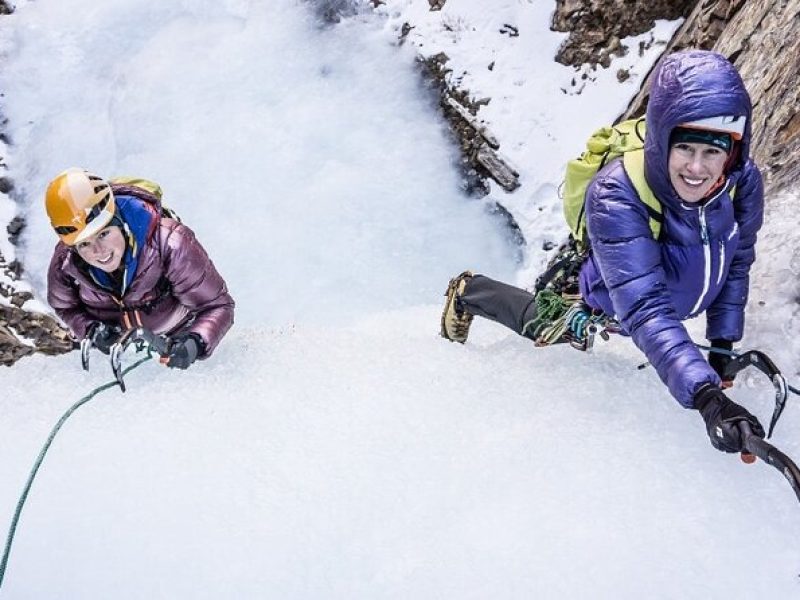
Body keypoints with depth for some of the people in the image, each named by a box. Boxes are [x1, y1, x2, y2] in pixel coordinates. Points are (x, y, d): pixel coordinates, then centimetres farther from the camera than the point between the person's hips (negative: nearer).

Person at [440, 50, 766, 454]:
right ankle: (468, 293, 48)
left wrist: (723, 344, -10)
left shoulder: (743, 182, -29)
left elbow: (735, 263, -10)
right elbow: (645, 311, -52)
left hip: (671, 296, 4)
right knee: (543, 326, 25)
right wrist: (706, 398, -63)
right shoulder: (616, 197, -46)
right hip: (598, 307, -4)